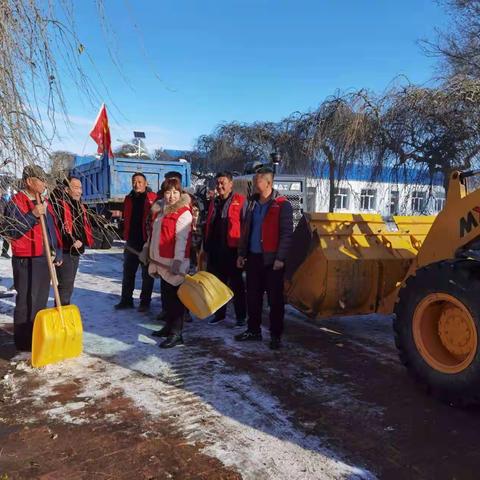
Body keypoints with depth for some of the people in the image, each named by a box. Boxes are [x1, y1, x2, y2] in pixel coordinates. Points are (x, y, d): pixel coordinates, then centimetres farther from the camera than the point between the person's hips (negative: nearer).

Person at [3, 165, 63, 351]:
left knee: (41, 300, 15)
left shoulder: (44, 202, 16)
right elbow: (11, 231, -17)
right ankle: (24, 342, 9)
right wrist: (33, 215, -25)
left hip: (45, 259, 8)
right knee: (26, 302, -2)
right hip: (26, 261, -8)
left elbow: (53, 229, 21)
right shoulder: (16, 202, -9)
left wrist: (58, 252, 17)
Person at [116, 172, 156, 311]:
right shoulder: (129, 199, 10)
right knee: (128, 271, 12)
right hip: (132, 241, 6)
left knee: (147, 273, 7)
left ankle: (145, 302, 16)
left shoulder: (153, 199, -8)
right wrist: (126, 236, 10)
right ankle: (126, 300, 23)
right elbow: (126, 218, 18)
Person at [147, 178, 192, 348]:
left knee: (175, 297, -4)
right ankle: (169, 326, 31)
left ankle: (176, 334, 3)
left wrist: (178, 261, -25)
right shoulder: (159, 210, 14)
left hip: (174, 263, -8)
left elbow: (182, 238, -20)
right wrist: (147, 248, 24)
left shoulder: (183, 213, -12)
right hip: (161, 262, 8)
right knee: (166, 295, 17)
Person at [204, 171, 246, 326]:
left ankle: (240, 316, 15)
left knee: (236, 284, 5)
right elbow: (208, 225, 17)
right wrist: (207, 246, 13)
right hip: (215, 250, 6)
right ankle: (219, 313, 27)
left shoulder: (240, 200, -6)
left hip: (232, 249, -6)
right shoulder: (214, 202, 15)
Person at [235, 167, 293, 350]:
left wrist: (280, 258, -17)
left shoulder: (282, 205, -8)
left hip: (271, 260, -6)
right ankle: (253, 330, 28)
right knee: (252, 296, 13)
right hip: (253, 258, 6)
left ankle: (276, 335, 13)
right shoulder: (252, 203, 12)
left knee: (275, 299, 2)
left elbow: (286, 233, -12)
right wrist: (241, 253, 13)